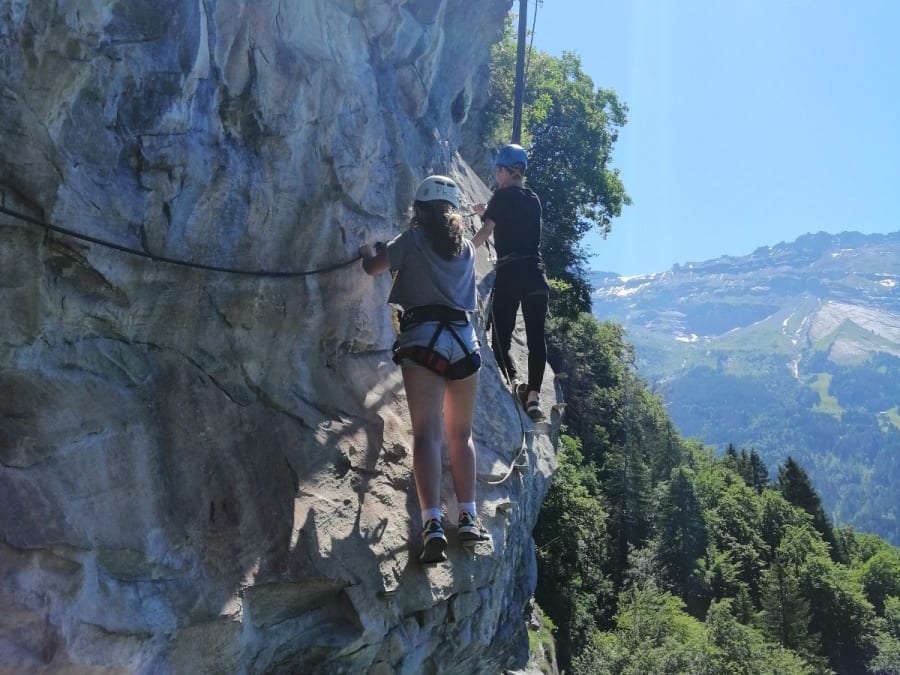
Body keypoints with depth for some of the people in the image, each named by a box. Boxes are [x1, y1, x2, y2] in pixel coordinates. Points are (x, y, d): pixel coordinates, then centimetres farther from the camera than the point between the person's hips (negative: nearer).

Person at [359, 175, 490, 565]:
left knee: (427, 433, -10)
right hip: (464, 338, 4)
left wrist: (369, 249, 36)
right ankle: (469, 517, 11)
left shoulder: (412, 239, 7)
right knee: (460, 434, 16)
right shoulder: (467, 248, 20)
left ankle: (433, 524, -23)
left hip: (424, 338, -4)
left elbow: (372, 267, 12)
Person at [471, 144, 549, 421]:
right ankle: (534, 395, -3)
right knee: (536, 337, 3)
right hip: (536, 273, 5)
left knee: (501, 335, -1)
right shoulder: (534, 200, 18)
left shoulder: (503, 196, -1)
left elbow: (486, 231, -5)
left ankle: (516, 381, -23)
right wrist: (489, 213, 40)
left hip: (510, 273, -5)